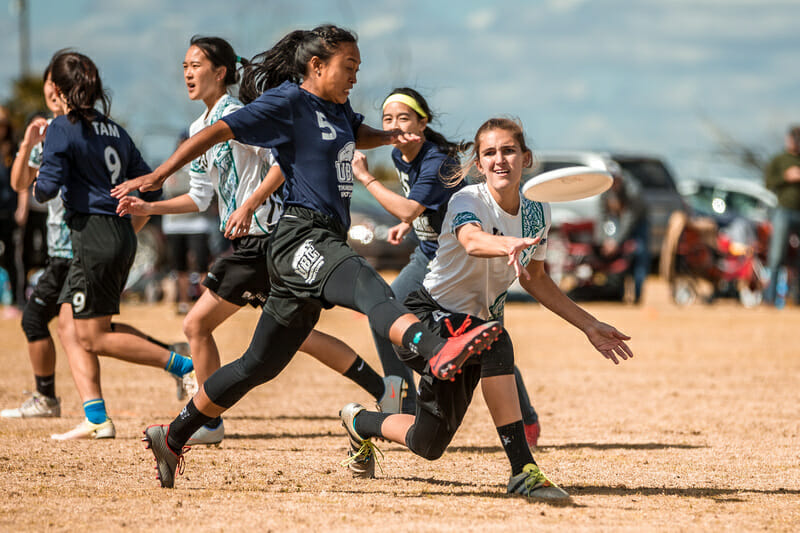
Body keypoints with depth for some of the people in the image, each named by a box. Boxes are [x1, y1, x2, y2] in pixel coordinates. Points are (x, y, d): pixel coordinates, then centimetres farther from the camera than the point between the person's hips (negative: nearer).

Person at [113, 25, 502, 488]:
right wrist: (159, 175, -18)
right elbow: (218, 132, -9)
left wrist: (389, 137, 21)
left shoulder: (338, 107, 22)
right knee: (365, 281, -38)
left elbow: (358, 134, 44)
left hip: (327, 241, 10)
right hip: (302, 238, -10)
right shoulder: (287, 102, -4)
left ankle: (172, 438, 27)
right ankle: (439, 352, -67)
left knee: (261, 364, 15)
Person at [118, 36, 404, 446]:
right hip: (251, 242, 9)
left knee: (197, 324, -5)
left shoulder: (236, 115, -12)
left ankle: (207, 423, 4)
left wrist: (249, 205, -28)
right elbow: (201, 196, 22)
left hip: (265, 239, -9)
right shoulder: (199, 129, 17)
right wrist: (149, 208, 13)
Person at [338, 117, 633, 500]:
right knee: (495, 343, -38)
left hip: (471, 327, 7)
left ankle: (359, 423, 34)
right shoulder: (467, 201, -22)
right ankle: (523, 471, -34)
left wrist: (588, 325, 11)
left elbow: (534, 278, 15)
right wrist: (509, 246, -71)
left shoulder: (537, 212, -2)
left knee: (428, 445, 1)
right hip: (428, 315, -7)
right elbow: (472, 240, -47)